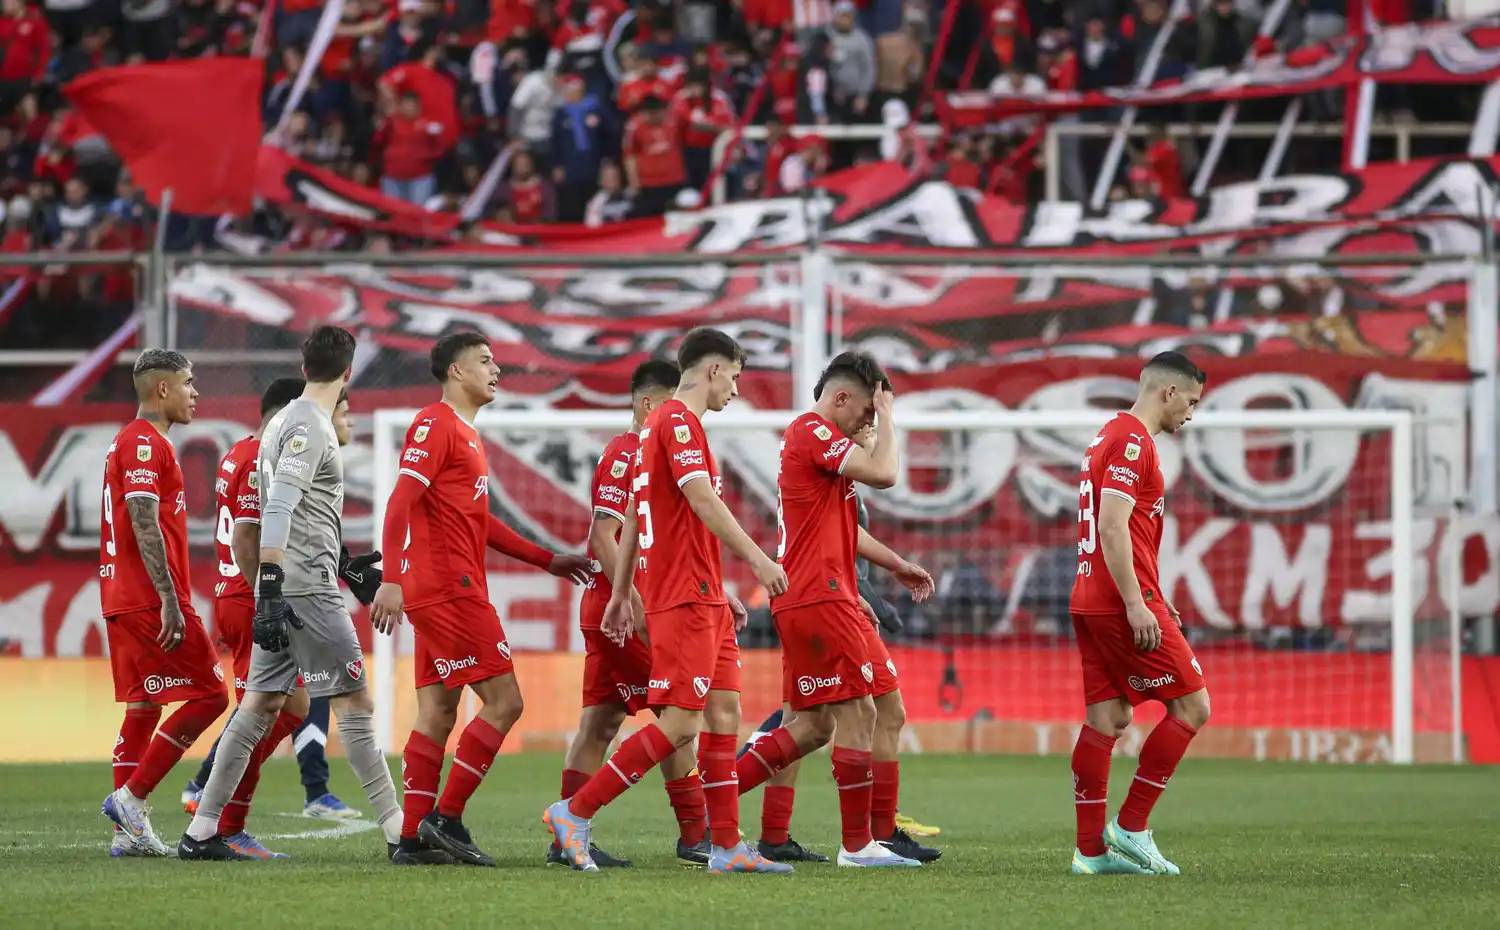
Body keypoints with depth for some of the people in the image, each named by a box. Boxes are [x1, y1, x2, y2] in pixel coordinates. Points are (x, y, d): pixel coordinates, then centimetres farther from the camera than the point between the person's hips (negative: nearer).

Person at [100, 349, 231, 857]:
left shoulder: (132, 442, 20)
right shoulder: (145, 443, -12)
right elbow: (144, 525, -20)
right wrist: (169, 601, -23)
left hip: (122, 600, 10)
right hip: (150, 599, -10)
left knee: (143, 705, 10)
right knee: (208, 695, -7)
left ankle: (129, 832, 9)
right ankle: (131, 796, -9)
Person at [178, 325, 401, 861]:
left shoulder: (287, 420, 17)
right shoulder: (309, 426, -13)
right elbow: (277, 510, -23)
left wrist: (345, 565, 35)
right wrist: (272, 587, -29)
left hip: (284, 589, 9)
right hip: (306, 589, -9)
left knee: (262, 704, 10)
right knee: (355, 701, -6)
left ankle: (201, 832, 10)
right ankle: (398, 831, -6)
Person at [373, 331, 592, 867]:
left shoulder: (464, 432, 22)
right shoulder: (435, 425, -9)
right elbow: (401, 502, -18)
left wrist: (547, 560, 31)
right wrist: (391, 579, -28)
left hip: (449, 592, 10)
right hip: (449, 588, -10)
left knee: (438, 713, 6)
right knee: (503, 701, -10)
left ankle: (414, 838, 5)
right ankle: (445, 819, -10)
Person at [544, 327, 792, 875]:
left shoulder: (661, 423, 20)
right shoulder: (679, 420, -10)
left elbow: (632, 519, 22)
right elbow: (703, 501, -21)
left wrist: (621, 594, 24)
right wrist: (758, 560, -24)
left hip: (704, 601, 10)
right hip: (683, 598, -10)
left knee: (724, 712, 6)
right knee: (680, 724, -11)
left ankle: (726, 846, 5)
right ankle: (575, 813, -8)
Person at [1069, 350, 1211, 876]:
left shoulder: (1111, 437, 20)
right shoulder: (1133, 442, -12)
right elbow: (1112, 526, -20)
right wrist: (1137, 604, -22)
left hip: (1090, 601, 10)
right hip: (1123, 601, -10)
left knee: (1106, 719, 7)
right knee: (1192, 706, -4)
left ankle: (1091, 850, 5)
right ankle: (1129, 828, -4)